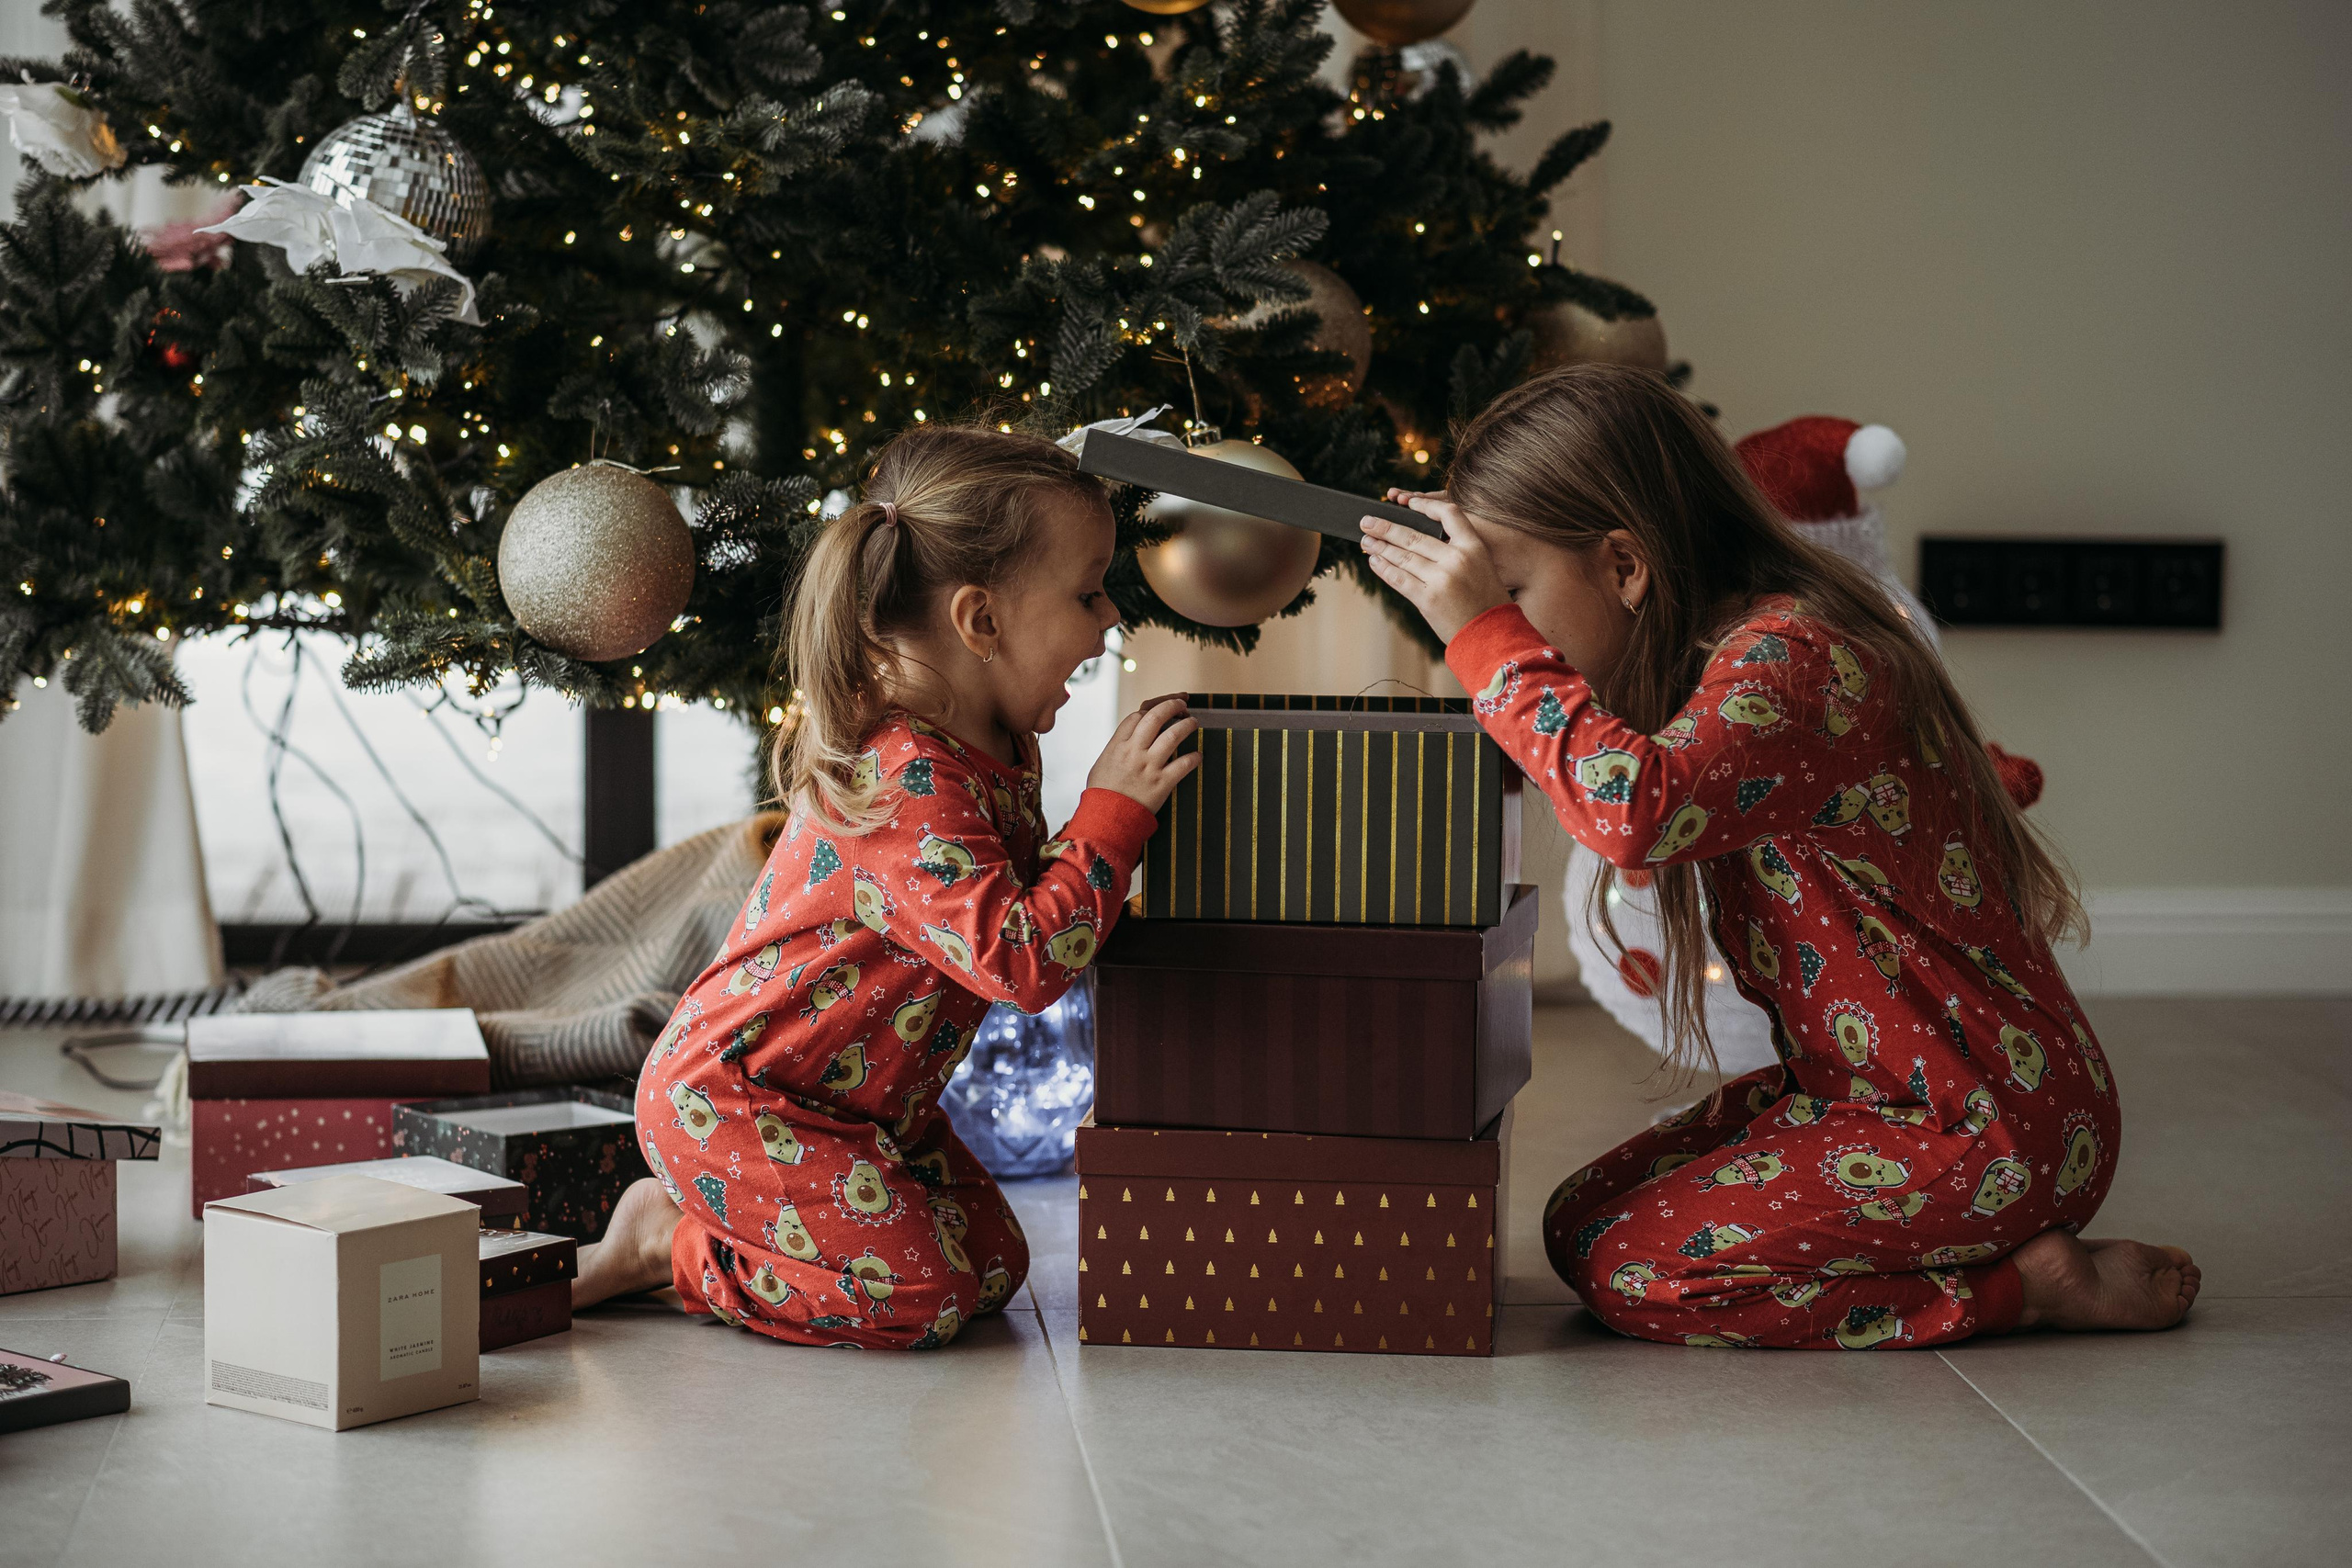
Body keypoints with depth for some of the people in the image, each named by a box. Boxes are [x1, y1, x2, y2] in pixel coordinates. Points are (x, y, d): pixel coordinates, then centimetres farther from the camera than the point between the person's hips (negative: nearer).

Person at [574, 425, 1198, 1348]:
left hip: (857, 1100, 10)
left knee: (994, 1264, 5)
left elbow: (1007, 898, 15)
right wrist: (1112, 811, -28)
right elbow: (1023, 961, -34)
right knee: (924, 1295, -16)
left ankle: (707, 1212, 14)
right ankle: (663, 1245, -1)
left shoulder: (993, 748, 4)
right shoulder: (909, 785, -28)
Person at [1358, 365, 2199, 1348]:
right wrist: (1466, 570, 15)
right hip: (1869, 1085, 10)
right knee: (1581, 1224, 6)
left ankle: (2038, 1282, -5)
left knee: (1629, 1272, -14)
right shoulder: (1744, 645, 8)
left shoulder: (1786, 659, -23)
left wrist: (1485, 633, -30)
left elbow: (1637, 808, -44)